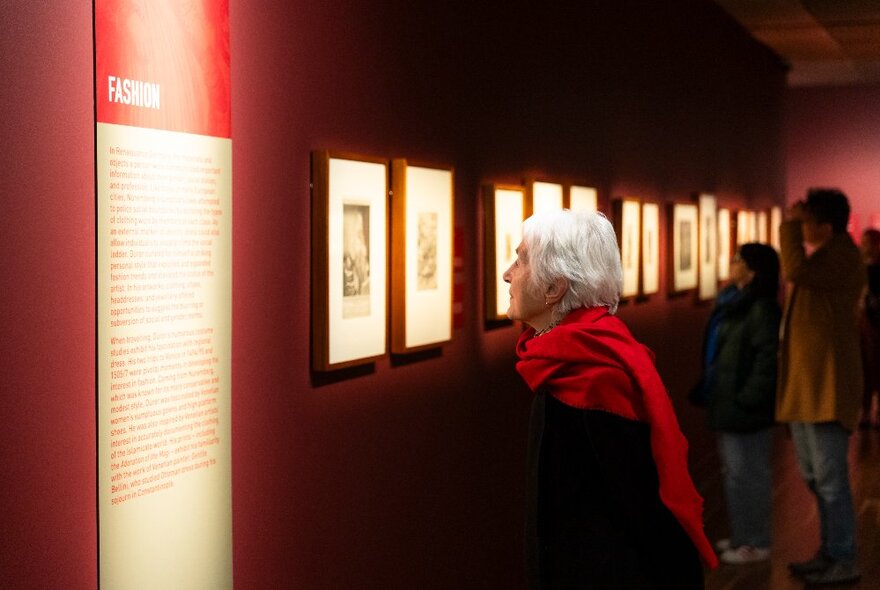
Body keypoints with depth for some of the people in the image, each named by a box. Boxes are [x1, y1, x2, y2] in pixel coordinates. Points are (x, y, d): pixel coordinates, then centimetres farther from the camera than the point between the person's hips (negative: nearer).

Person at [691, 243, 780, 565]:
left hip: (745, 408, -10)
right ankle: (744, 534, 31)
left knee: (747, 472, -1)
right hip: (728, 403, 10)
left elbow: (769, 356, -23)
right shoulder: (734, 302, 11)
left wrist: (749, 398, -22)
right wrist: (708, 389, 16)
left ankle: (756, 543, 9)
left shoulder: (761, 308, -18)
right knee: (734, 471, 18)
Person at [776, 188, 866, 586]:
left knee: (830, 478, -6)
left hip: (826, 385, -10)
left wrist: (790, 225, -21)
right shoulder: (824, 256, 16)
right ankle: (829, 552, 26)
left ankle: (843, 562, 1)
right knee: (813, 477, 16)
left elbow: (796, 271, -33)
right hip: (805, 384, 10)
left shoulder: (843, 257, -15)